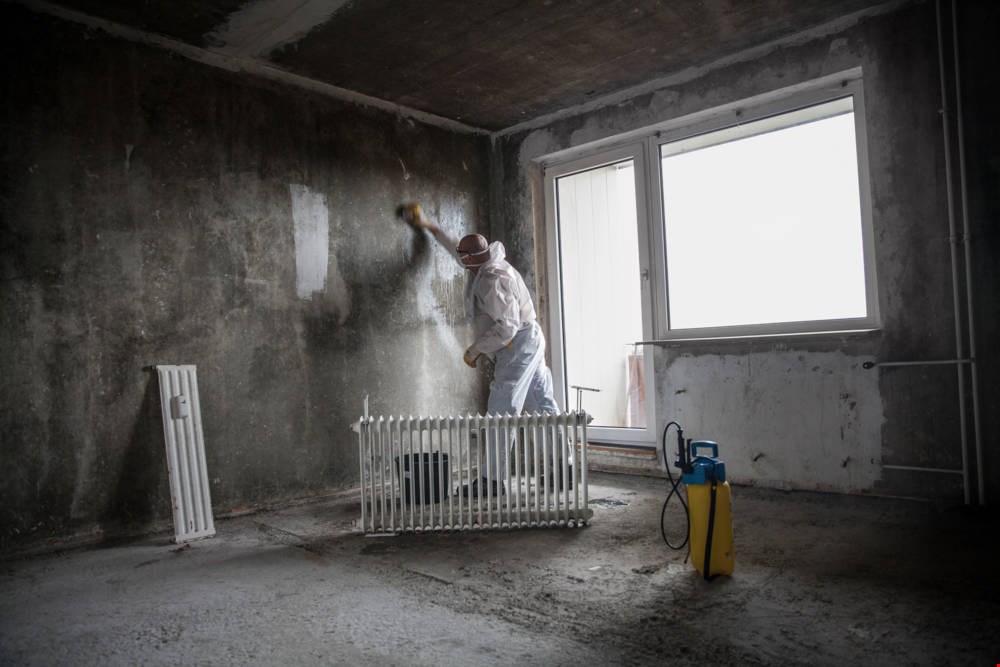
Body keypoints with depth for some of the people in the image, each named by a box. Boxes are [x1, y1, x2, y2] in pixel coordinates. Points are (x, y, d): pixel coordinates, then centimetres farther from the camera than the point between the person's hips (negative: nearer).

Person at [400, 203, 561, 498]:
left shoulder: (493, 281, -21)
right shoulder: (487, 265, 10)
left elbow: (507, 326, -25)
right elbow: (456, 247, 28)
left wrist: (476, 349, -17)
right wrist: (429, 226, 32)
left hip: (518, 347, -10)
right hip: (529, 344, 11)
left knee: (500, 412, -9)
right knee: (543, 408, 11)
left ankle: (492, 479, -5)